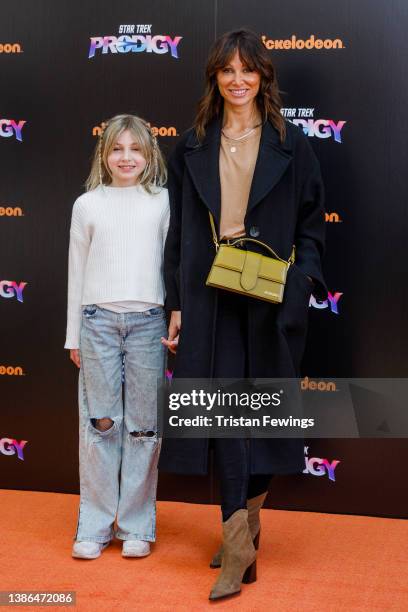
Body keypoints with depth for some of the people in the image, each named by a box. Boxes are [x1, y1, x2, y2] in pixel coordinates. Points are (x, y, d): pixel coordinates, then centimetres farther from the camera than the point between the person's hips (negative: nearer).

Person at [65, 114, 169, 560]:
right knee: (100, 423, 3)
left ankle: (136, 525, 15)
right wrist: (73, 336, 9)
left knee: (143, 425, 3)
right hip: (99, 320, 1)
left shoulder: (163, 201, 5)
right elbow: (77, 273, 10)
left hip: (148, 321, 0)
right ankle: (95, 526, 14)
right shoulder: (87, 205, 7)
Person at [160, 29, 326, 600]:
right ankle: (241, 541, 1)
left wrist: (302, 279, -10)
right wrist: (176, 305, 3)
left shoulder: (290, 145, 5)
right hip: (211, 295, 1)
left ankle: (243, 525, 23)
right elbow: (178, 232, 9)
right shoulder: (193, 147, 9)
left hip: (270, 297, -1)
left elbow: (311, 222, 6)